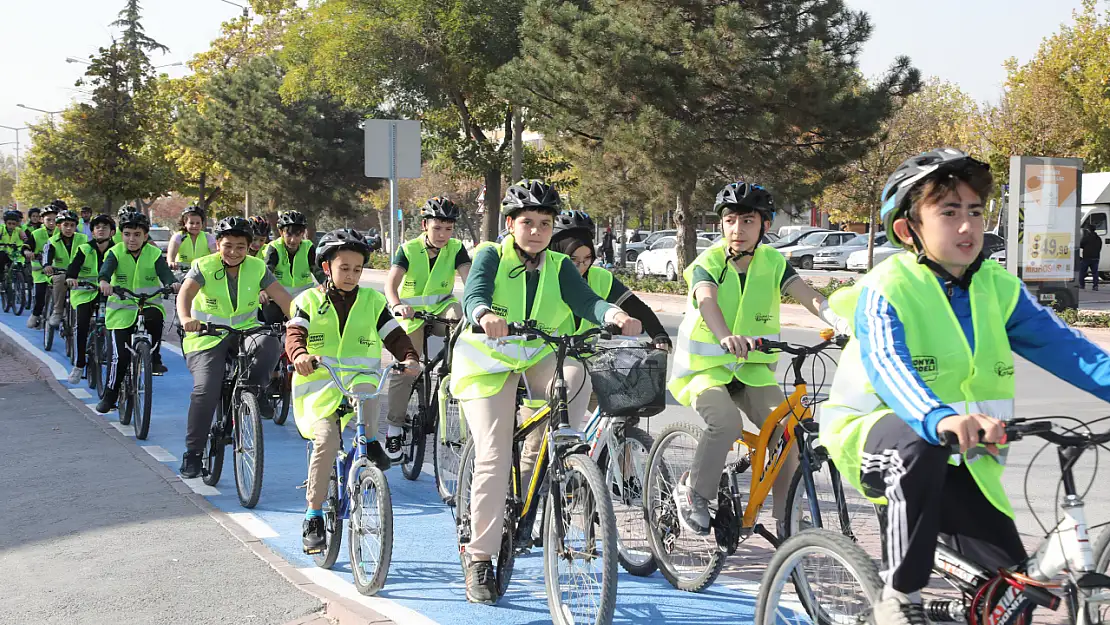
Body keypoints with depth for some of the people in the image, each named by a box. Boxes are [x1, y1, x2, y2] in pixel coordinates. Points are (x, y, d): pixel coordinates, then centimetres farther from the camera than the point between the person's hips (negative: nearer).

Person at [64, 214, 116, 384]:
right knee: (82, 324, -16)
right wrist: (70, 277, -42)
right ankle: (79, 365, -6)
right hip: (85, 292, -1)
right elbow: (74, 266, -20)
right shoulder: (85, 249, -6)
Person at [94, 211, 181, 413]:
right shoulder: (115, 252, -2)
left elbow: (164, 272, -15)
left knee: (155, 316, -37)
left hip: (148, 305, 0)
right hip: (121, 310, 0)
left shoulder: (154, 254, 0)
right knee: (120, 356, -5)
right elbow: (106, 268, -21)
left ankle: (154, 357, -15)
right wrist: (104, 281, -44)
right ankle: (109, 396, 14)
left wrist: (172, 283, -38)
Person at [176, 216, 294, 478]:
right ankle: (192, 454, -3)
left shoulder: (257, 268, -1)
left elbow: (282, 297, -9)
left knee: (270, 344, -32)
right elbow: (185, 293, -23)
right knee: (205, 391, -17)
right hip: (208, 337, -2)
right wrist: (185, 318, -45)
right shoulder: (203, 267, -7)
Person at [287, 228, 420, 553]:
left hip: (359, 384, 1)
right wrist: (300, 354, -33)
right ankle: (313, 518, -13)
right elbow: (294, 334, -10)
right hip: (318, 387, -1)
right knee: (327, 440, -25)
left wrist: (409, 356, -19)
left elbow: (395, 335, 3)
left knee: (366, 383, -37)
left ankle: (371, 443, -11)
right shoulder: (309, 301, 6)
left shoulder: (372, 301, 11)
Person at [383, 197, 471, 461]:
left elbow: (469, 278, -21)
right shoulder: (409, 249, -12)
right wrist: (396, 305, -47)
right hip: (412, 313, -1)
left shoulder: (456, 248, -7)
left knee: (459, 314, -34)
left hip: (441, 308, 1)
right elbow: (391, 282, -25)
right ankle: (394, 428, 6)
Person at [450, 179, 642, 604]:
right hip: (488, 362, -2)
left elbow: (586, 301, -17)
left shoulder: (559, 267, 1)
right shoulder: (491, 257, -7)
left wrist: (615, 315, -40)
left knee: (576, 376, -31)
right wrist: (486, 316, -50)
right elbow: (472, 297, -25)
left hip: (537, 359, 3)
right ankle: (479, 558, -1)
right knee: (494, 459, -13)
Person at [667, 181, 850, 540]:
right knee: (727, 422, -31)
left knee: (787, 430, -18)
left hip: (753, 369, 3)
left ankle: (784, 518, -1)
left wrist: (838, 321, -42)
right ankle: (691, 493, -8)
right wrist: (726, 337, -56)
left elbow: (807, 295, -20)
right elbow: (707, 301, -34)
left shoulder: (773, 263, -3)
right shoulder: (708, 264, -12)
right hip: (705, 366, -3)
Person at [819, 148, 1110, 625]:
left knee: (1010, 582, -7)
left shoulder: (998, 287, -2)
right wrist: (940, 419, -57)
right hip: (873, 435, -5)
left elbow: (1061, 346, -12)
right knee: (921, 443, -39)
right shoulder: (886, 290, -18)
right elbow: (888, 367, -36)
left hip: (956, 460, 5)